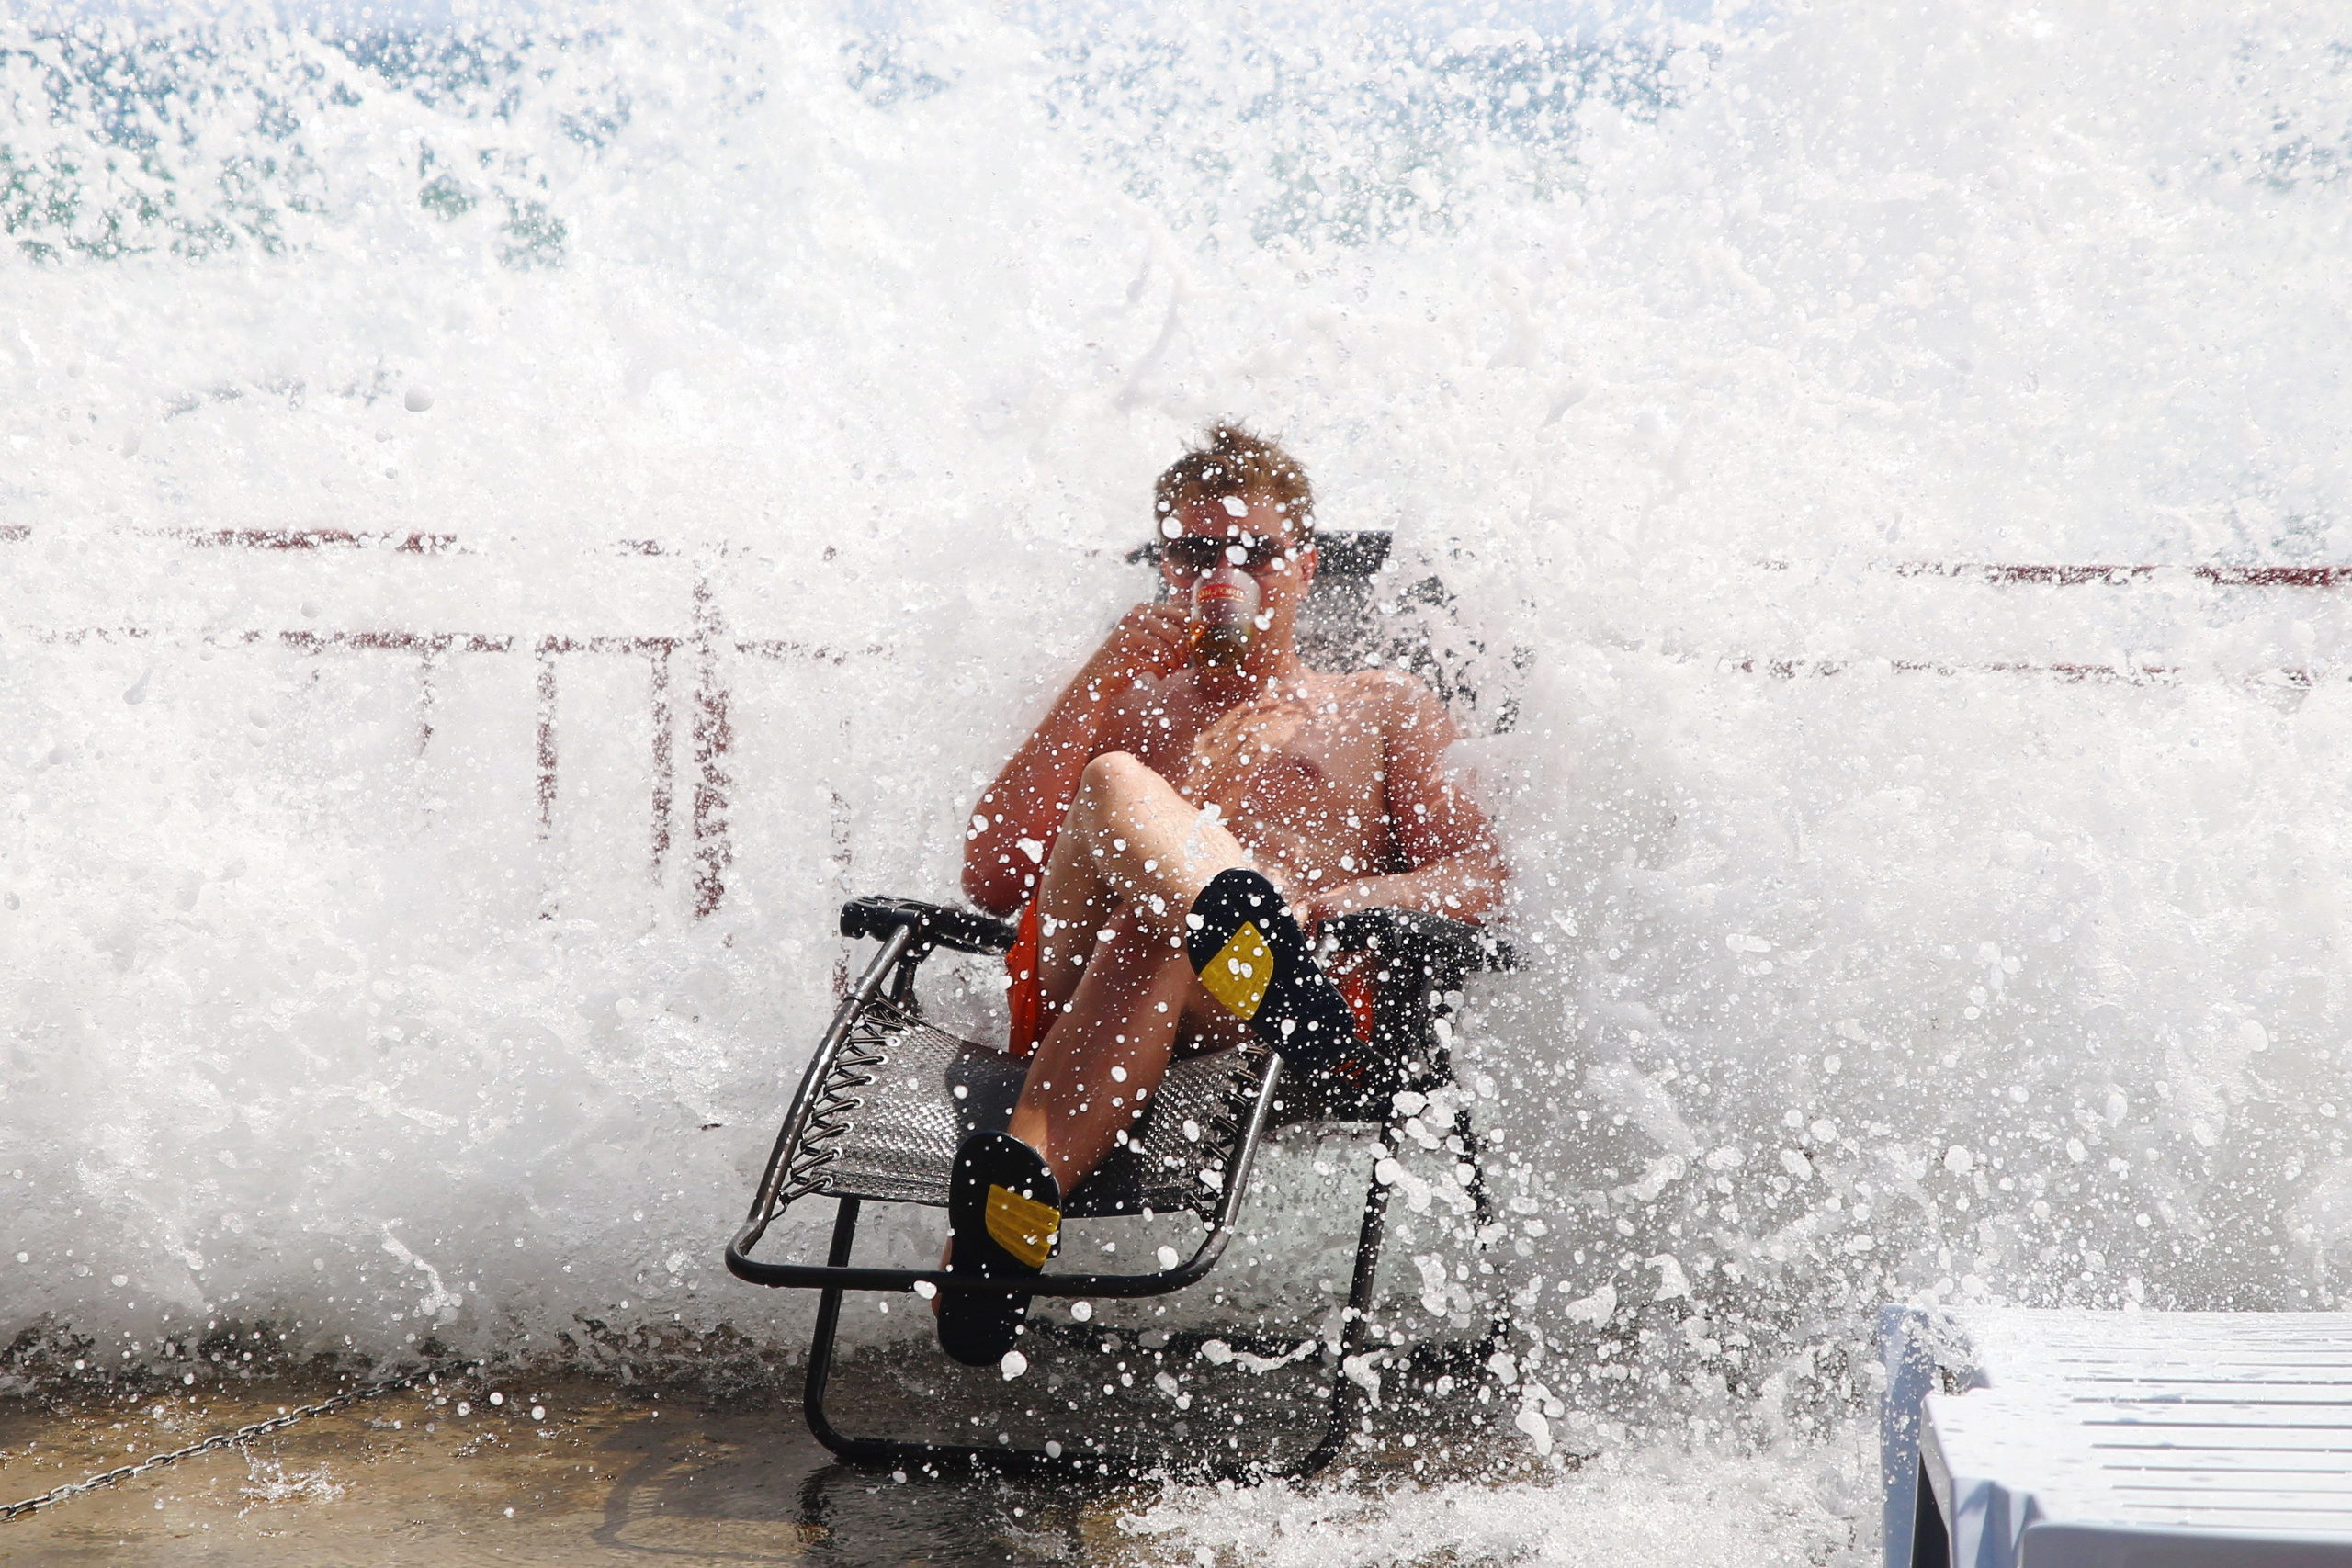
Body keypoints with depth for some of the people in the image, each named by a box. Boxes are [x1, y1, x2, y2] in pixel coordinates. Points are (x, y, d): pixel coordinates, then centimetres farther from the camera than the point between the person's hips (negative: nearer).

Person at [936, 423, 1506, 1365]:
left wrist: (1331, 900, -8)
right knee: (1116, 788, -32)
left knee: (1150, 936, -39)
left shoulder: (1383, 707, 32)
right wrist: (1103, 681, 13)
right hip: (1073, 987, 1)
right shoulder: (1126, 703, 34)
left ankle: (1023, 1185, -62)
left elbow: (1481, 879, 14)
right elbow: (994, 880, 17)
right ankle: (1250, 941, -64)